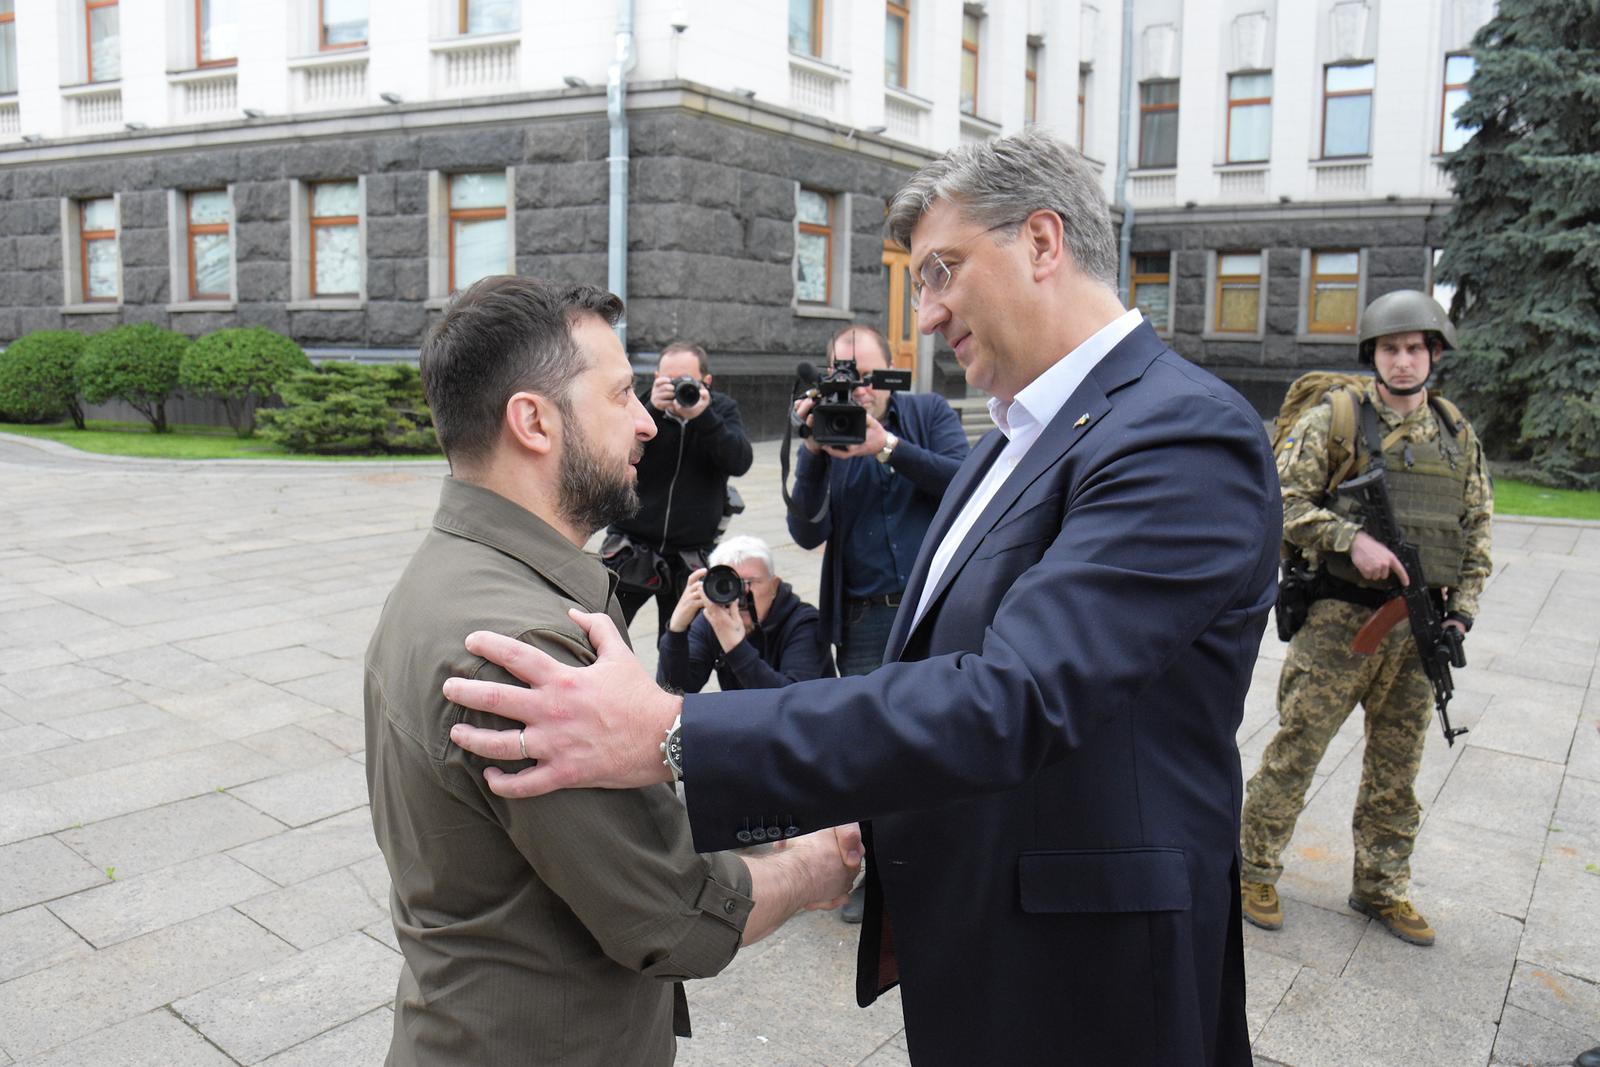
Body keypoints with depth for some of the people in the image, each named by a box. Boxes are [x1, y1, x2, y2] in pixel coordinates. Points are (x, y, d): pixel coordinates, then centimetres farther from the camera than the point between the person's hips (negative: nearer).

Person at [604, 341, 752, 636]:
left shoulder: (722, 409, 3)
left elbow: (739, 462, -13)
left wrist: (702, 416, -25)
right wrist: (651, 409, -26)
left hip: (691, 556, 1)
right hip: (632, 545, -1)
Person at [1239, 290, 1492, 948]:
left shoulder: (1458, 436, 12)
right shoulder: (1334, 420, -4)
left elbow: (1477, 527, 16)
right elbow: (1286, 500, -10)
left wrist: (1462, 609, 6)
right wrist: (1352, 539, -22)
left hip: (1418, 628, 5)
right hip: (1341, 618, -5)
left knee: (1397, 767, 13)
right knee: (1296, 748, 0)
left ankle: (1382, 889, 28)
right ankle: (1254, 870, 15)